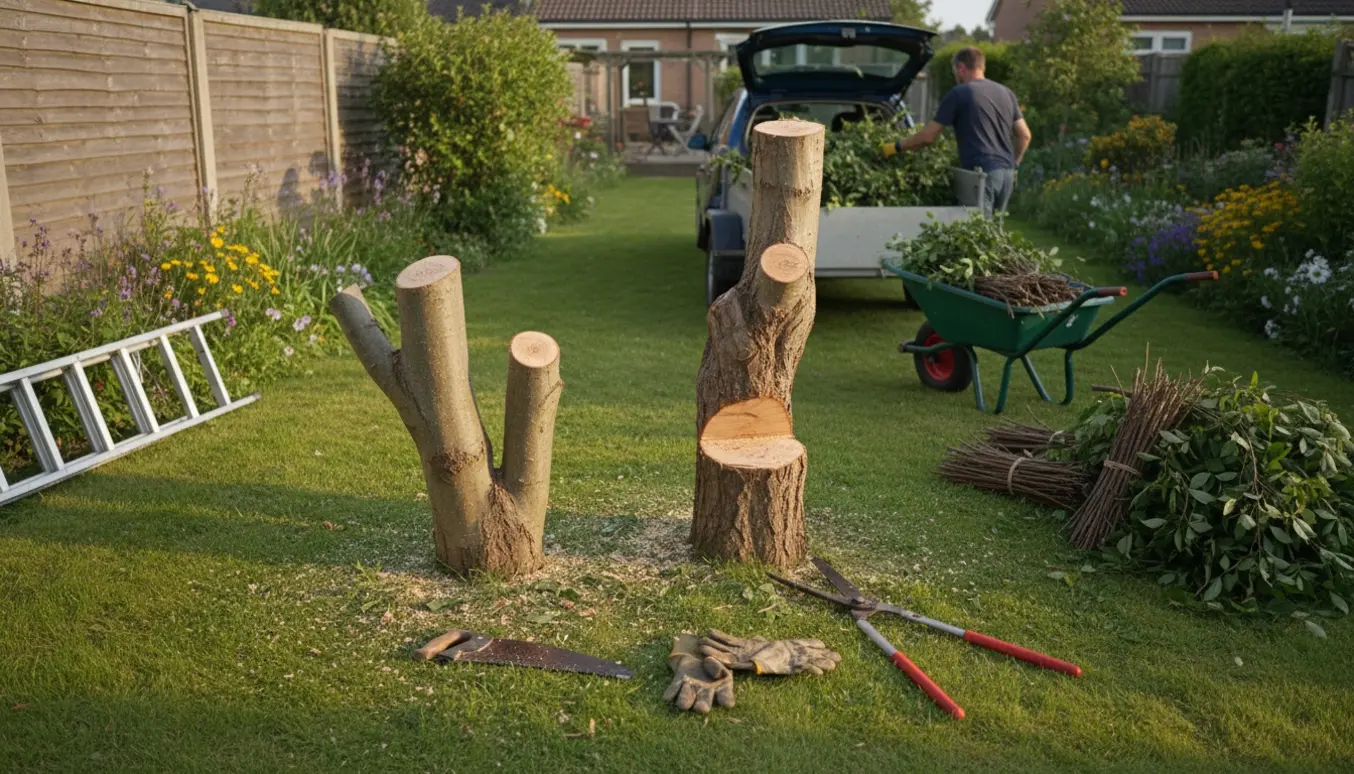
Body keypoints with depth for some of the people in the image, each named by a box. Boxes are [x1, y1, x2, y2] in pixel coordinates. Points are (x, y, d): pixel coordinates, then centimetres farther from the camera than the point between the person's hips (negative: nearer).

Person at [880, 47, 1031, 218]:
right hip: (1007, 172, 7)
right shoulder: (1006, 93, 17)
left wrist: (896, 147, 9)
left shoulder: (959, 93, -2)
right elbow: (1024, 135, 16)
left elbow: (928, 136, -3)